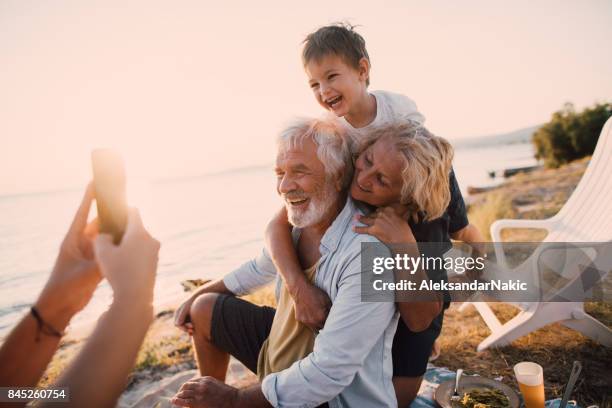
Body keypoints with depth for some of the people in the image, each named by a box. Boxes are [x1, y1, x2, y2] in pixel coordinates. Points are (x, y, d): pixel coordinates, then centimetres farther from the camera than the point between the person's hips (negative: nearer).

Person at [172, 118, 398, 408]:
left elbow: (330, 373, -31)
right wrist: (200, 295, 17)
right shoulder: (298, 218, -9)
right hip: (284, 341, 7)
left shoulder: (368, 254, -33)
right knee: (204, 310, 14)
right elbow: (262, 268, 13)